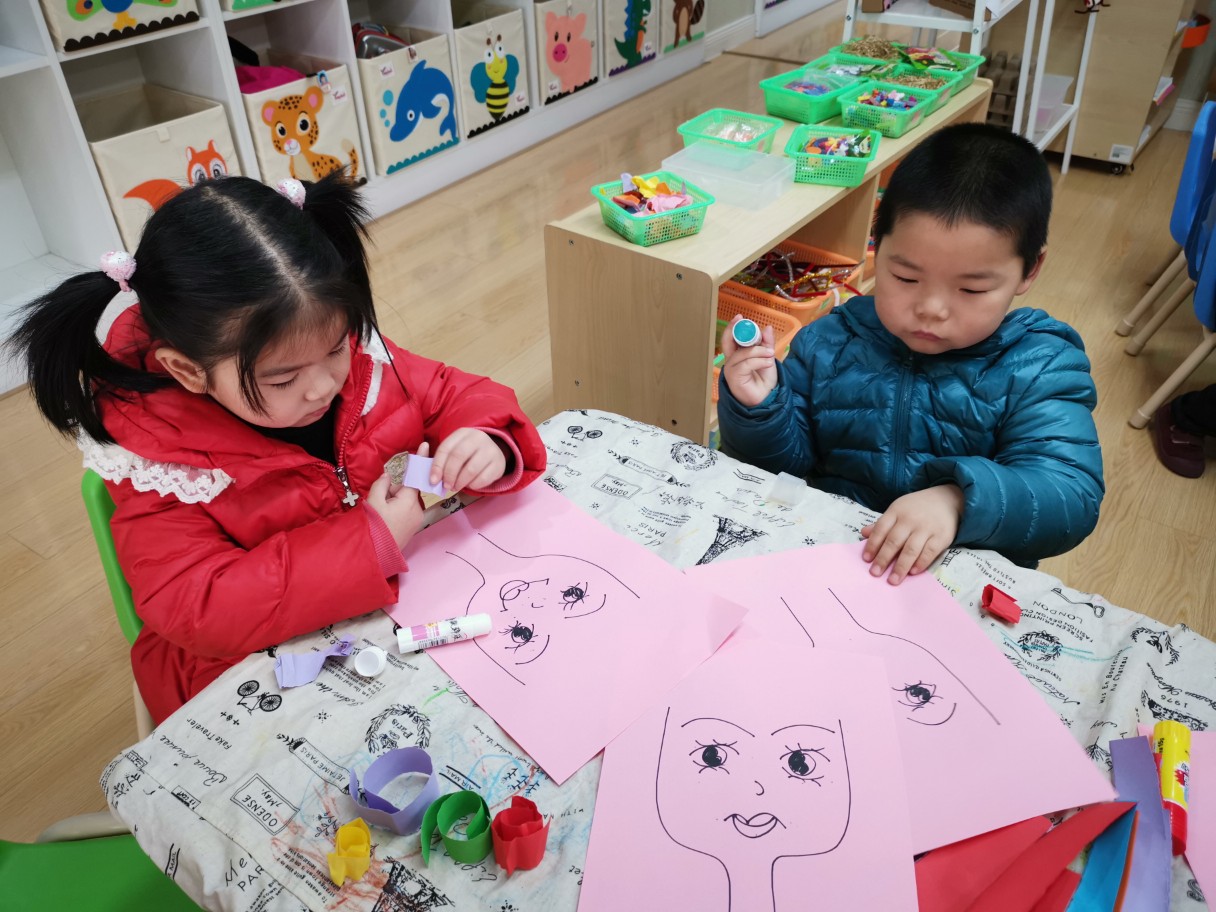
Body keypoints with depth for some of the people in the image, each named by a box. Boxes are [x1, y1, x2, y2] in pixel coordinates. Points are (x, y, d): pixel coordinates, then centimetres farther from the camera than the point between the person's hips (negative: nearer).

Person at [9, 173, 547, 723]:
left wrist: (488, 442, -22)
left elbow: (450, 396, 2)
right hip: (255, 672, -5)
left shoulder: (358, 357, -11)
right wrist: (371, 543, -31)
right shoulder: (158, 460, -19)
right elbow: (194, 610, -27)